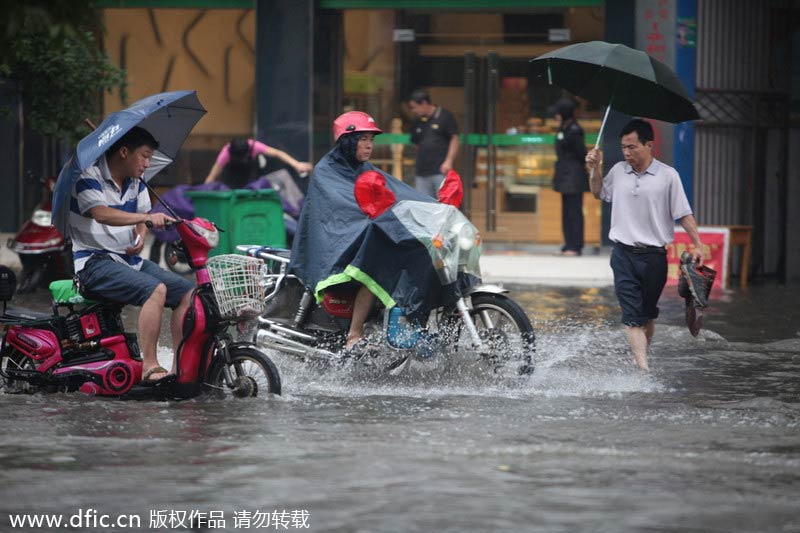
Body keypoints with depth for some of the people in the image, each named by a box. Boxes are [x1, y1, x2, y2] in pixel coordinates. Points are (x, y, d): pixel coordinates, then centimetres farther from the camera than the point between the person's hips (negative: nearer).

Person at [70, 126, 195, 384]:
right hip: (95, 263, -9)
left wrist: (140, 237, -1)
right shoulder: (88, 176, -13)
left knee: (188, 292, -5)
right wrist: (146, 217, -43)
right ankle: (149, 367, -31)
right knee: (156, 289, -31)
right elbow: (101, 214, -30)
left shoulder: (134, 182, 13)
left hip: (129, 259, 9)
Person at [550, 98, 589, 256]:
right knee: (567, 212, 14)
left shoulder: (574, 131, -18)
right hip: (565, 176, 11)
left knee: (574, 211, -7)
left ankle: (576, 246, -5)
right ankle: (569, 245, 20)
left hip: (574, 176, -11)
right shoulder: (563, 129, 11)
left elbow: (582, 154, -16)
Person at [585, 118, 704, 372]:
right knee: (632, 316, -10)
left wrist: (697, 244, -11)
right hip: (624, 255, 1)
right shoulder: (618, 171, 6)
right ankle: (643, 368, -17)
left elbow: (684, 214, -2)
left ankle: (643, 355, 32)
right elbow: (599, 193, 26)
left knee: (648, 314, 13)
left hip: (654, 256, -1)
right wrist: (594, 169, 9)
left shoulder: (667, 176, -3)